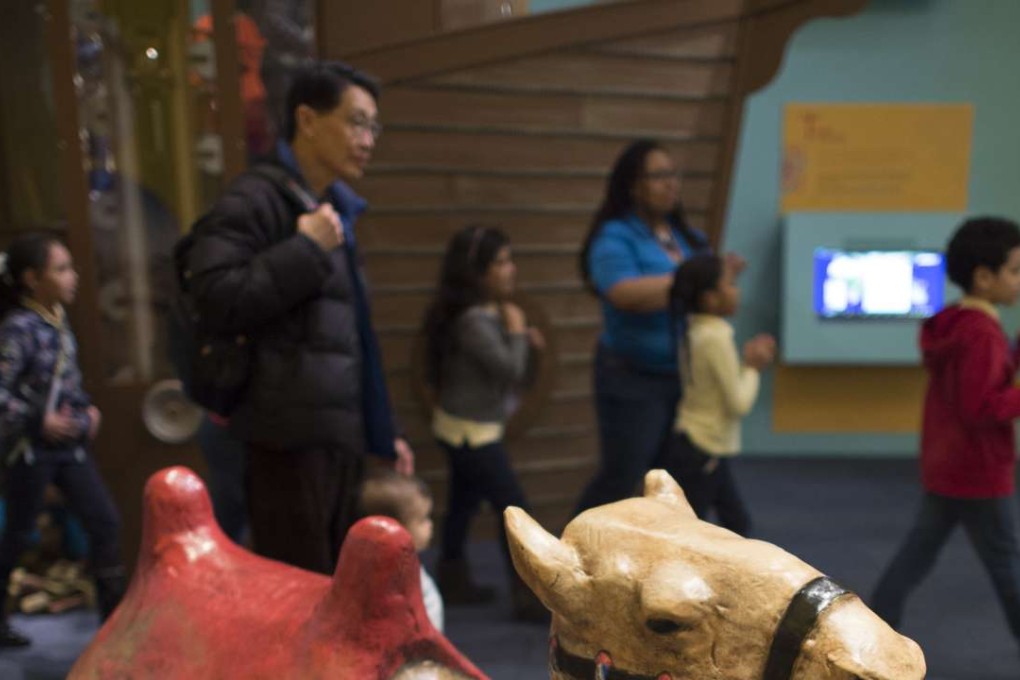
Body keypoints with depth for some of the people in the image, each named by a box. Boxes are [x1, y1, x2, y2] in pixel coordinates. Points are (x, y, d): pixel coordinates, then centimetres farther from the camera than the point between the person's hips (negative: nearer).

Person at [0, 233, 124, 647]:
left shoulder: (57, 318, 5)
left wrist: (86, 409, 5)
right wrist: (38, 421, -21)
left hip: (68, 443, 7)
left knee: (105, 522, 4)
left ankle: (114, 616, 13)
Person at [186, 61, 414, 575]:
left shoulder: (334, 210, 18)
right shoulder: (254, 201, -8)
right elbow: (215, 299, -22)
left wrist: (382, 433, 19)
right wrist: (305, 251, -17)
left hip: (342, 437, 9)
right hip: (289, 439, -9)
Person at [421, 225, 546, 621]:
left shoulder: (487, 314, 5)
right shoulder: (473, 320, -24)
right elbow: (509, 371, -24)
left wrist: (525, 343, 0)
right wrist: (516, 331, -13)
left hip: (465, 427, 10)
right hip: (472, 431, -10)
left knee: (465, 503, 17)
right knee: (514, 508, -4)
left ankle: (453, 581, 30)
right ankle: (528, 596, 4)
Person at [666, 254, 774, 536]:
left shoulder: (696, 330, 4)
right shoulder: (717, 339, -22)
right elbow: (739, 403, -21)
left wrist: (747, 359, 3)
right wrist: (753, 367, -6)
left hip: (709, 448, 9)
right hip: (700, 450, -9)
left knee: (738, 523, 17)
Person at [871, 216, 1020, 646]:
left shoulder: (951, 326, 8)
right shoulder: (982, 334, -21)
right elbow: (980, 407, -26)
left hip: (945, 469, 9)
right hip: (977, 475, -9)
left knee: (914, 558, 14)